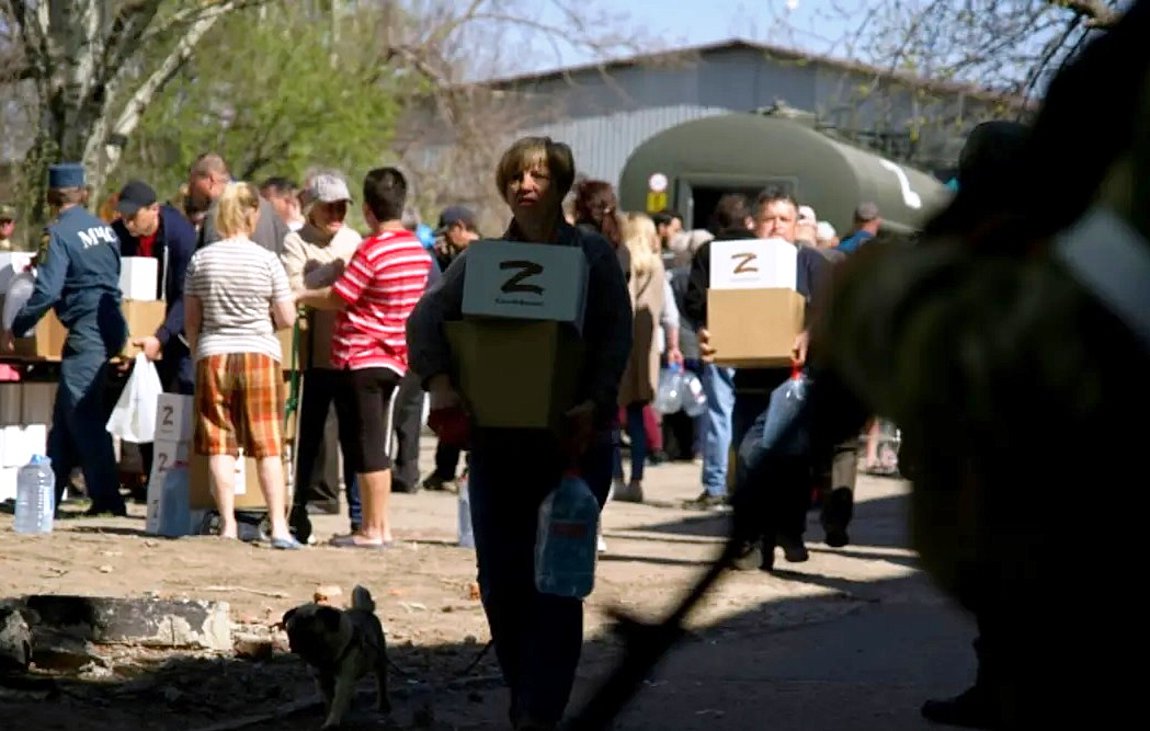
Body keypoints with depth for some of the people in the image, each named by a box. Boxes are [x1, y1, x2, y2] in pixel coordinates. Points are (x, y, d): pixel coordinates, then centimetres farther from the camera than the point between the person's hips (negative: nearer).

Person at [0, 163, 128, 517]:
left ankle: (107, 498, -9)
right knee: (65, 412, 15)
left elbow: (47, 290, -17)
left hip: (86, 331, -8)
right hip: (111, 325, 8)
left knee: (83, 414, -5)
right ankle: (47, 495, 20)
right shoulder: (104, 229, 12)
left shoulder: (59, 233, -11)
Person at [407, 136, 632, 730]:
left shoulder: (594, 256, 5)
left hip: (575, 438, -2)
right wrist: (439, 380, -21)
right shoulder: (482, 259, 9)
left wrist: (593, 403, -19)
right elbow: (428, 315, -3)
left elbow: (617, 337, -3)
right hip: (497, 441, 2)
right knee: (499, 576, 3)